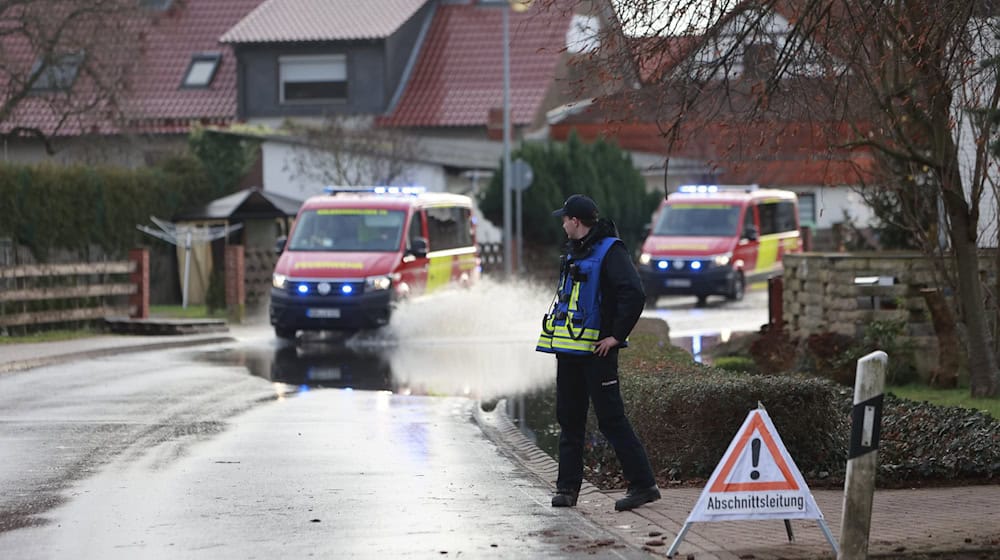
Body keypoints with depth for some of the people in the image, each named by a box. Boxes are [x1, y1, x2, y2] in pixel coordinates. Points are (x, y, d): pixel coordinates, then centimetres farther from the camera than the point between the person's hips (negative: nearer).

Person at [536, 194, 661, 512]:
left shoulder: (610, 251, -12)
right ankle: (567, 487, 15)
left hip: (597, 351, -9)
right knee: (569, 419, 10)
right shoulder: (574, 252, 16)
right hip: (569, 350, 9)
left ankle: (643, 484, -5)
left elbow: (634, 295, -22)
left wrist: (617, 336, -18)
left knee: (611, 419, -9)